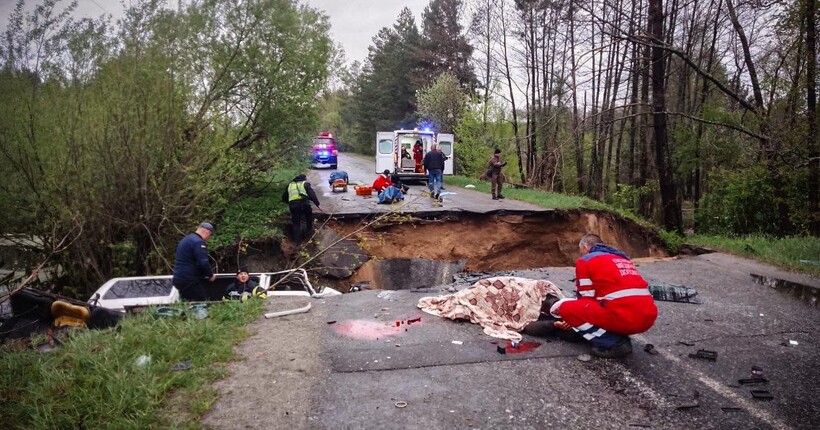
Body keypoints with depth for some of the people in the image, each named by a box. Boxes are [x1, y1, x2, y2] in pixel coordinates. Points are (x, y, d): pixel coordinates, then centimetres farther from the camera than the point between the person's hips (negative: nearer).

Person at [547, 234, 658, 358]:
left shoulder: (585, 260, 8)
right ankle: (620, 338, 12)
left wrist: (573, 320, 26)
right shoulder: (622, 258, 28)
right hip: (648, 317, 8)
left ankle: (613, 343, -3)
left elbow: (587, 299, 6)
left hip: (622, 316, -8)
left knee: (565, 308, 4)